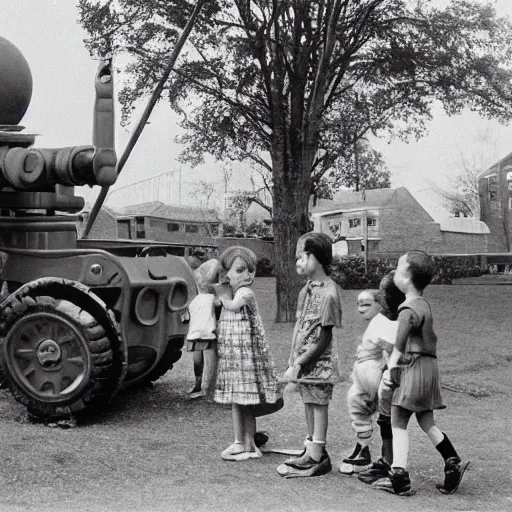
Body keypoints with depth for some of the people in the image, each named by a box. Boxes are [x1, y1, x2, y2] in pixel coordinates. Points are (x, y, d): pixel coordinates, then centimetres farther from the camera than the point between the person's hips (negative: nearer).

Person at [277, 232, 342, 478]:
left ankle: (316, 458, 10)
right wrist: (293, 361, 9)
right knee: (309, 405, 16)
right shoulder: (307, 289, 9)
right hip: (303, 361, 8)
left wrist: (299, 364, -17)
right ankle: (312, 452, 28)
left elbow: (324, 339, -18)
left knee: (318, 406, 1)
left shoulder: (328, 293, -18)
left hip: (319, 362, -8)